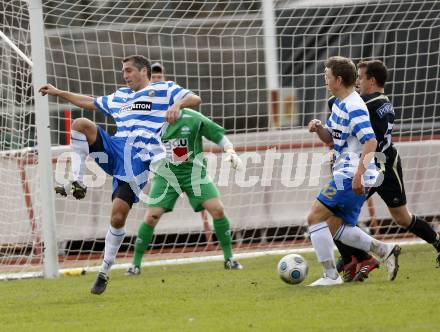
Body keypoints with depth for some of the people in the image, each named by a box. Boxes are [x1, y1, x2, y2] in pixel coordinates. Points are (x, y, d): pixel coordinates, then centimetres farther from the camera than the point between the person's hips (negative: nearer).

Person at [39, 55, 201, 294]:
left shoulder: (163, 91, 7)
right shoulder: (119, 96, 27)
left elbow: (195, 99, -4)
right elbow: (90, 103, 39)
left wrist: (177, 105, -26)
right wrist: (58, 93, 38)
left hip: (138, 164, -6)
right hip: (114, 151, 6)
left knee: (117, 218, -12)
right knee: (80, 124, -18)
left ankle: (105, 271, 2)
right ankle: (78, 183, -17)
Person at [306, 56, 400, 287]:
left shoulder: (354, 107, -17)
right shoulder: (339, 104, 14)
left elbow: (370, 142, -24)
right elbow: (331, 139, 24)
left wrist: (359, 174, -30)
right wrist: (319, 128, 2)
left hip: (351, 178, -10)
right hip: (344, 174, 10)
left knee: (315, 217, -11)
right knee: (336, 227, 13)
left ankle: (330, 275, -10)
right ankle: (385, 251, 14)